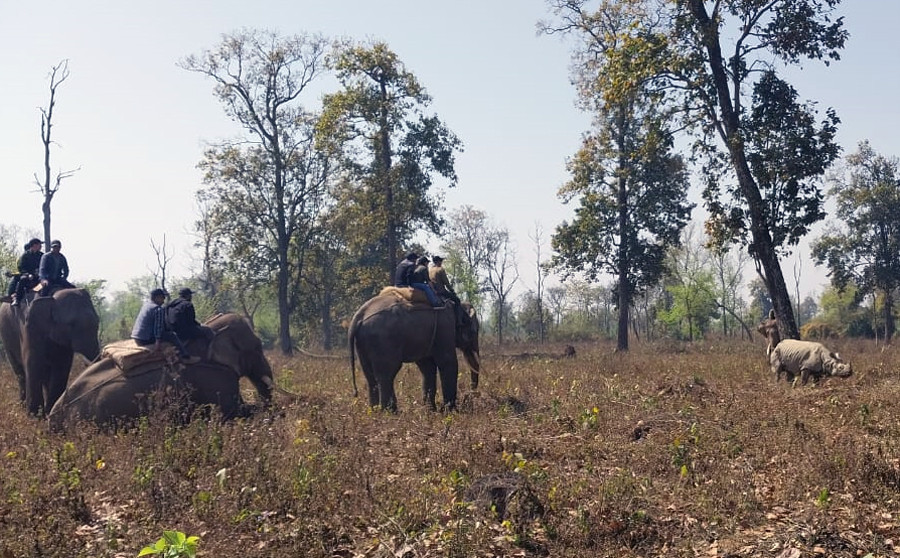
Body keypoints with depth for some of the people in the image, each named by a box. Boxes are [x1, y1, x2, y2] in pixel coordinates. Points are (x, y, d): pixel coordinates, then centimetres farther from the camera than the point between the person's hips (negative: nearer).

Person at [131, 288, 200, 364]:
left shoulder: (146, 304, 13)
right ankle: (186, 358, -2)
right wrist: (158, 342, -23)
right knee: (173, 336, -5)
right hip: (145, 339, -10)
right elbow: (158, 327, -21)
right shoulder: (159, 309, -14)